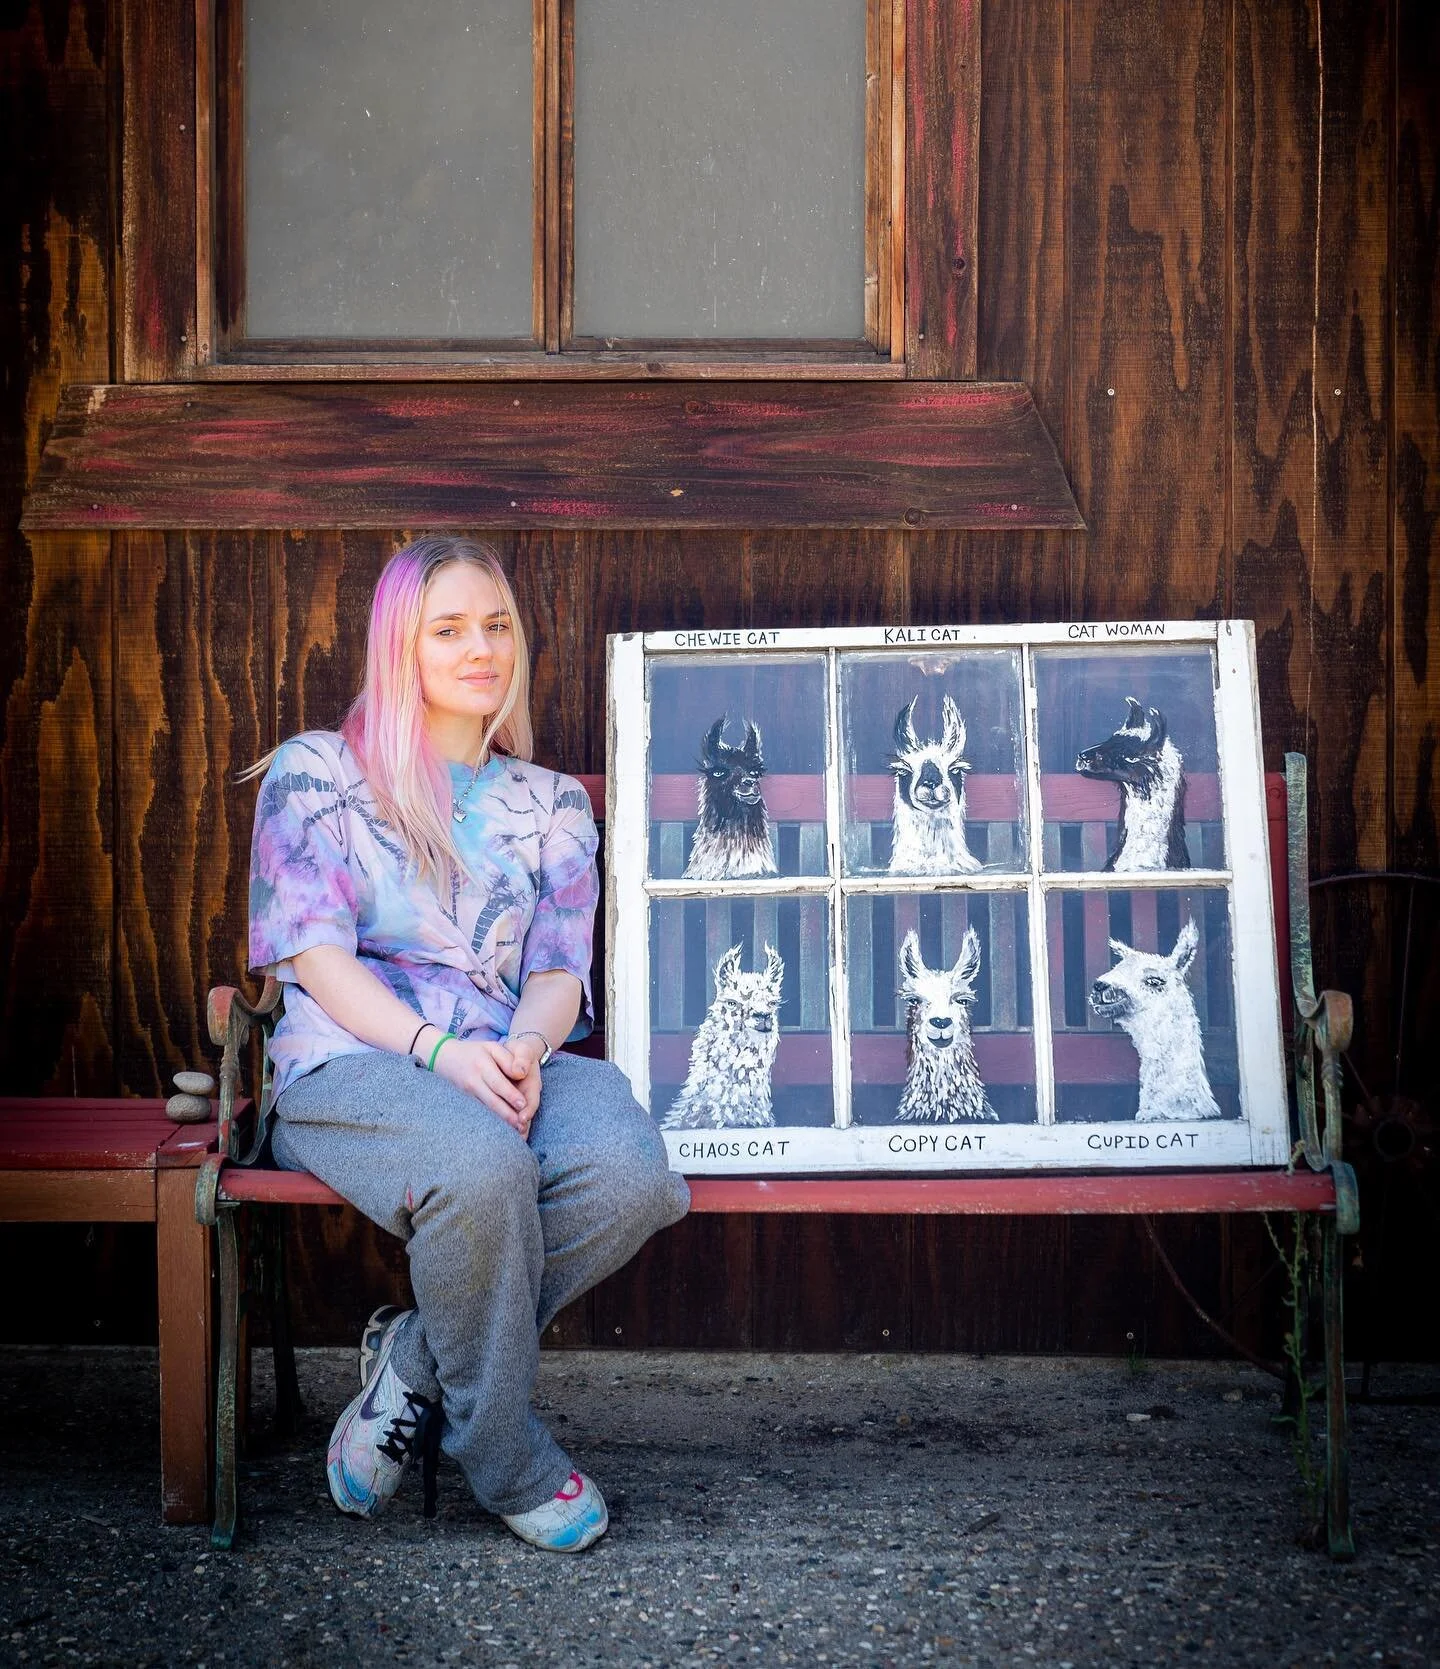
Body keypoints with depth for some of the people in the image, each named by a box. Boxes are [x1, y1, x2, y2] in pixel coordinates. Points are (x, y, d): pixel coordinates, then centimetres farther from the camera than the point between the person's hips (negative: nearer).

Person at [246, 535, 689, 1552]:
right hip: (351, 1067, -3)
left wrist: (525, 1048, -14)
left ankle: (413, 1359, -11)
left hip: (509, 1063, 4)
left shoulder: (551, 803, 21)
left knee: (630, 1171, -32)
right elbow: (317, 956, -2)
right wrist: (437, 1049, -19)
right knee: (482, 1164, -39)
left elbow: (559, 971, 12)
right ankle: (508, 1458, -17)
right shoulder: (315, 771, 10)